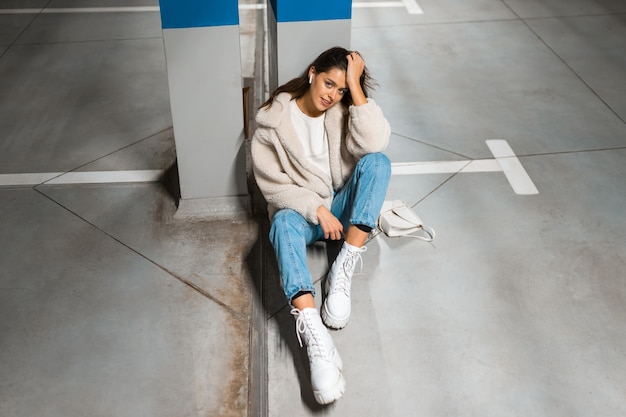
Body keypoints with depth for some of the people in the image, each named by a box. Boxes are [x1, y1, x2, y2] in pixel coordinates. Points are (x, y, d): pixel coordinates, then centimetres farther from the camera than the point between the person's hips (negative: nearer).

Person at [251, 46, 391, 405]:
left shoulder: (342, 112, -2)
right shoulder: (273, 119, -7)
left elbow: (375, 142, -23)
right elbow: (274, 185, -10)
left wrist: (355, 85, -21)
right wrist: (317, 209, -22)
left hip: (341, 209, 2)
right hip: (301, 211, -2)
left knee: (377, 161, -25)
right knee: (284, 223, -39)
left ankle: (345, 266, -29)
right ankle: (313, 333, -57)